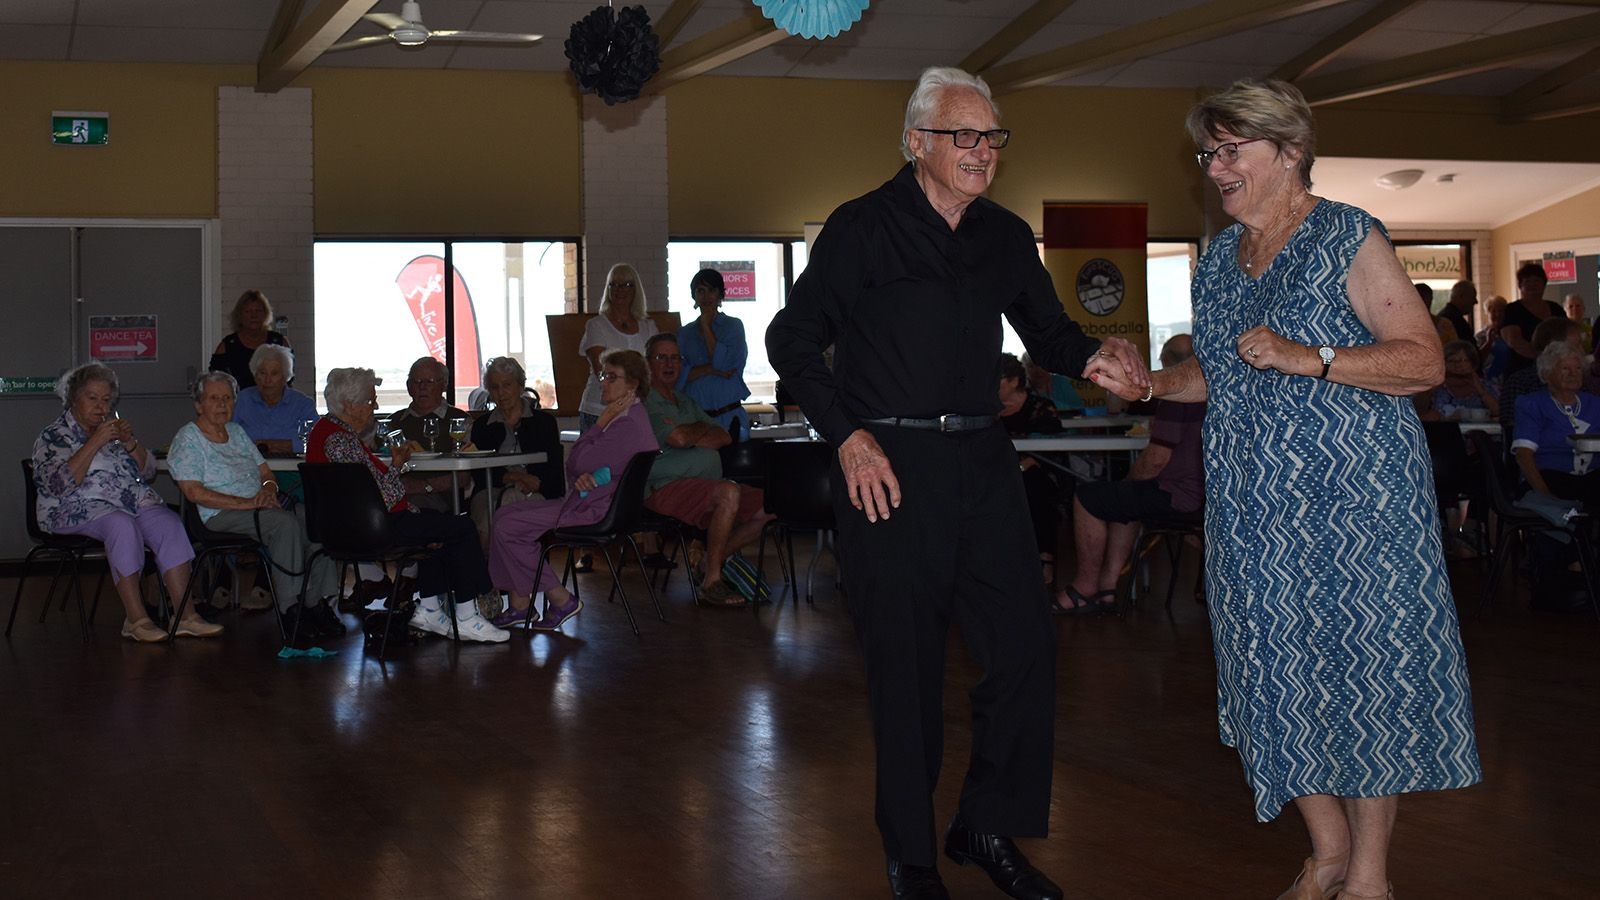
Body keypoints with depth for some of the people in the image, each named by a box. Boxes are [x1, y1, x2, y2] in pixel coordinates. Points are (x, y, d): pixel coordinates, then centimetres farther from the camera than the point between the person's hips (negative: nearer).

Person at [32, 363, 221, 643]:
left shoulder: (115, 428, 20)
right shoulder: (53, 436, 3)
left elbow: (148, 471, 14)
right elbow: (59, 484, -15)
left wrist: (129, 442, -4)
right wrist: (95, 443, -17)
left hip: (133, 500, 5)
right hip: (79, 508, -5)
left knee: (169, 523, -24)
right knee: (123, 525, -36)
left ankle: (185, 615, -29)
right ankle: (136, 619, -35)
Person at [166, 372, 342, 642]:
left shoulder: (237, 432, 22)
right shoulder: (187, 439, -1)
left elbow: (266, 472, 24)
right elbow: (195, 493, -12)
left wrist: (268, 489, -2)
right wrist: (246, 503, -18)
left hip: (258, 509, 7)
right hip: (221, 516, -7)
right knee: (286, 522, -34)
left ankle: (318, 605, -21)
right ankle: (290, 610, -33)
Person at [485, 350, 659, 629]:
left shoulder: (629, 425, -19)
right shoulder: (621, 416, 16)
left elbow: (578, 464, -18)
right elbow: (575, 467, 14)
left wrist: (600, 424, -10)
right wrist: (581, 477, -10)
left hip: (597, 513, -11)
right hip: (587, 502, 11)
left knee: (508, 528, -13)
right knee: (505, 515, 7)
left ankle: (560, 599, -3)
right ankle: (519, 603, 4)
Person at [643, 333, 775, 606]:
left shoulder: (687, 403, 26)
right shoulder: (644, 403, -3)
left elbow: (725, 437, 13)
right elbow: (678, 438, -20)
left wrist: (692, 437, -6)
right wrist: (701, 428, 2)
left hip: (706, 488, 9)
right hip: (666, 489, -9)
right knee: (728, 493, -34)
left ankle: (712, 561, 7)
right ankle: (711, 581, -24)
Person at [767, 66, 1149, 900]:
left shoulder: (1005, 235, 12)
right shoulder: (863, 228, -3)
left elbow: (1047, 332, 21)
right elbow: (792, 341, -2)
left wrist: (1097, 352, -2)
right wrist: (847, 435, -11)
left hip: (983, 461, 5)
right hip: (889, 465, -5)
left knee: (1025, 644, 1)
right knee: (906, 666, 1)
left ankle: (989, 826, 19)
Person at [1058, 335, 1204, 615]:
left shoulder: (1176, 394, -18)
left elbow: (1157, 459, -20)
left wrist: (1131, 476, -4)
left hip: (1181, 495, -10)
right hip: (1207, 491, 10)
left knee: (1086, 498, -1)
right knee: (1124, 499, 30)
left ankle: (1086, 587, 9)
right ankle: (1107, 585, 23)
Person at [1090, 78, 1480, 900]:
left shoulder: (1348, 239, -6)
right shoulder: (1218, 260, 14)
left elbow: (1424, 360, -11)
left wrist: (1310, 357, -22)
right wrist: (1146, 386, 5)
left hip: (1353, 494, -6)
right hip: (1253, 505, 6)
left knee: (1362, 669, -1)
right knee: (1278, 674, 7)